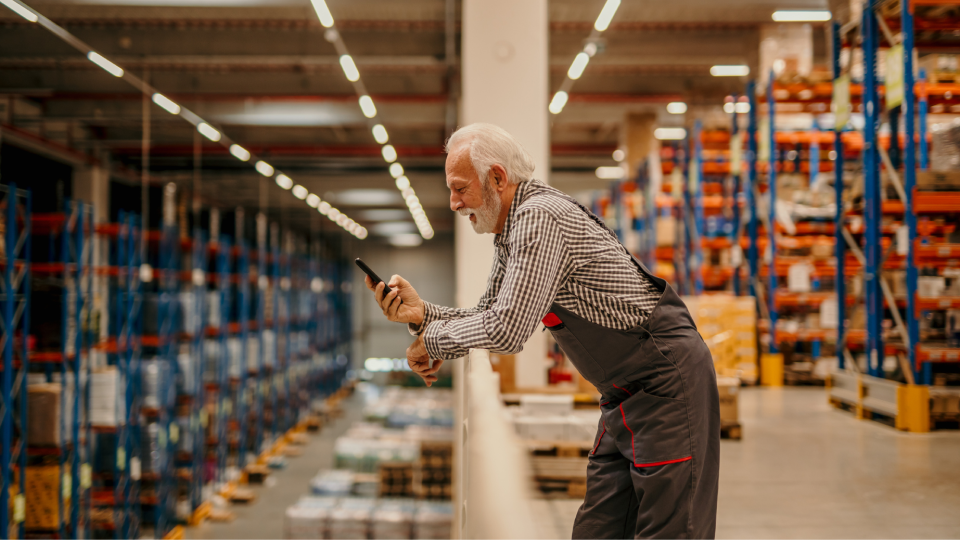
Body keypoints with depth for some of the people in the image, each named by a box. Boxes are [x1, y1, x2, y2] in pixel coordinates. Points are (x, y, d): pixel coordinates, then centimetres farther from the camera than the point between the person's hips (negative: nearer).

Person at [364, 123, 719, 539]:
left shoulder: (540, 217, -21)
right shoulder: (511, 228, 11)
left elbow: (507, 330, -26)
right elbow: (488, 316, 14)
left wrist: (433, 340, -11)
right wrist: (421, 313, -2)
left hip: (667, 380, -10)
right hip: (626, 394, 10)